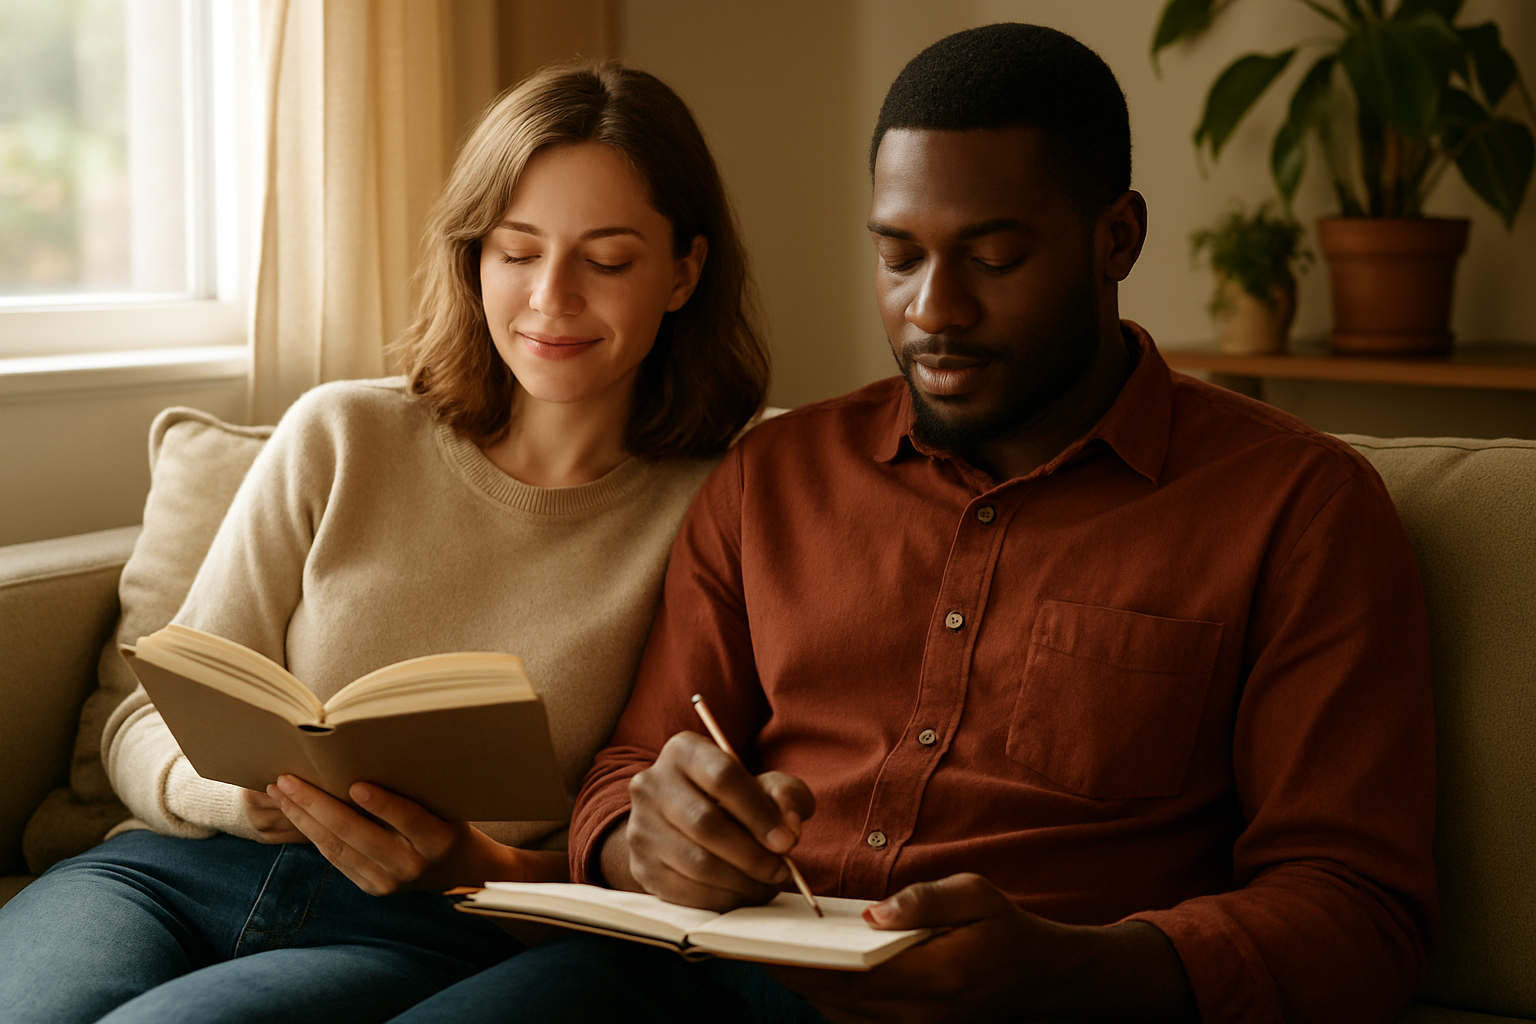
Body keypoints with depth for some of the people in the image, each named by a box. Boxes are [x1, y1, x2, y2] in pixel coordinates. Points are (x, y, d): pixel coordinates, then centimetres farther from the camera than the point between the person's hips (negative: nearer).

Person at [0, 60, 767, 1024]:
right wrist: (233, 788, -16)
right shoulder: (341, 439, 6)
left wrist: (476, 865, -18)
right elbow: (153, 726, 8)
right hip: (179, 874, 2)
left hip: (432, 939, -2)